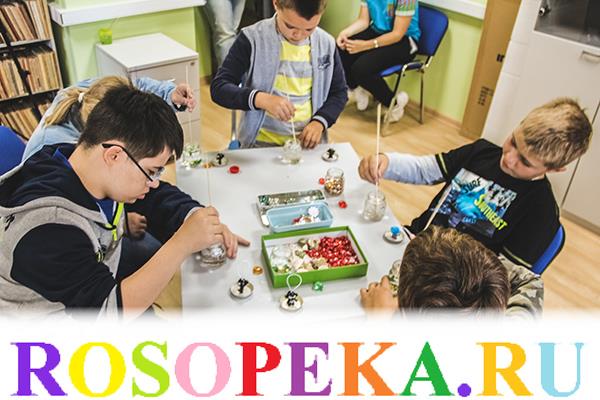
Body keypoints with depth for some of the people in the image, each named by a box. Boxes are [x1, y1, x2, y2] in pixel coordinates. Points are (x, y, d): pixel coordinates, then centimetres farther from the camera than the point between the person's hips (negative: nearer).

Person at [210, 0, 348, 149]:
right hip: (262, 142, -2)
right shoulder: (252, 39, -8)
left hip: (308, 141, 2)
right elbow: (218, 88, -11)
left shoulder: (326, 44, 2)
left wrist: (319, 122, -6)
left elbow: (339, 92, 12)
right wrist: (261, 99, -27)